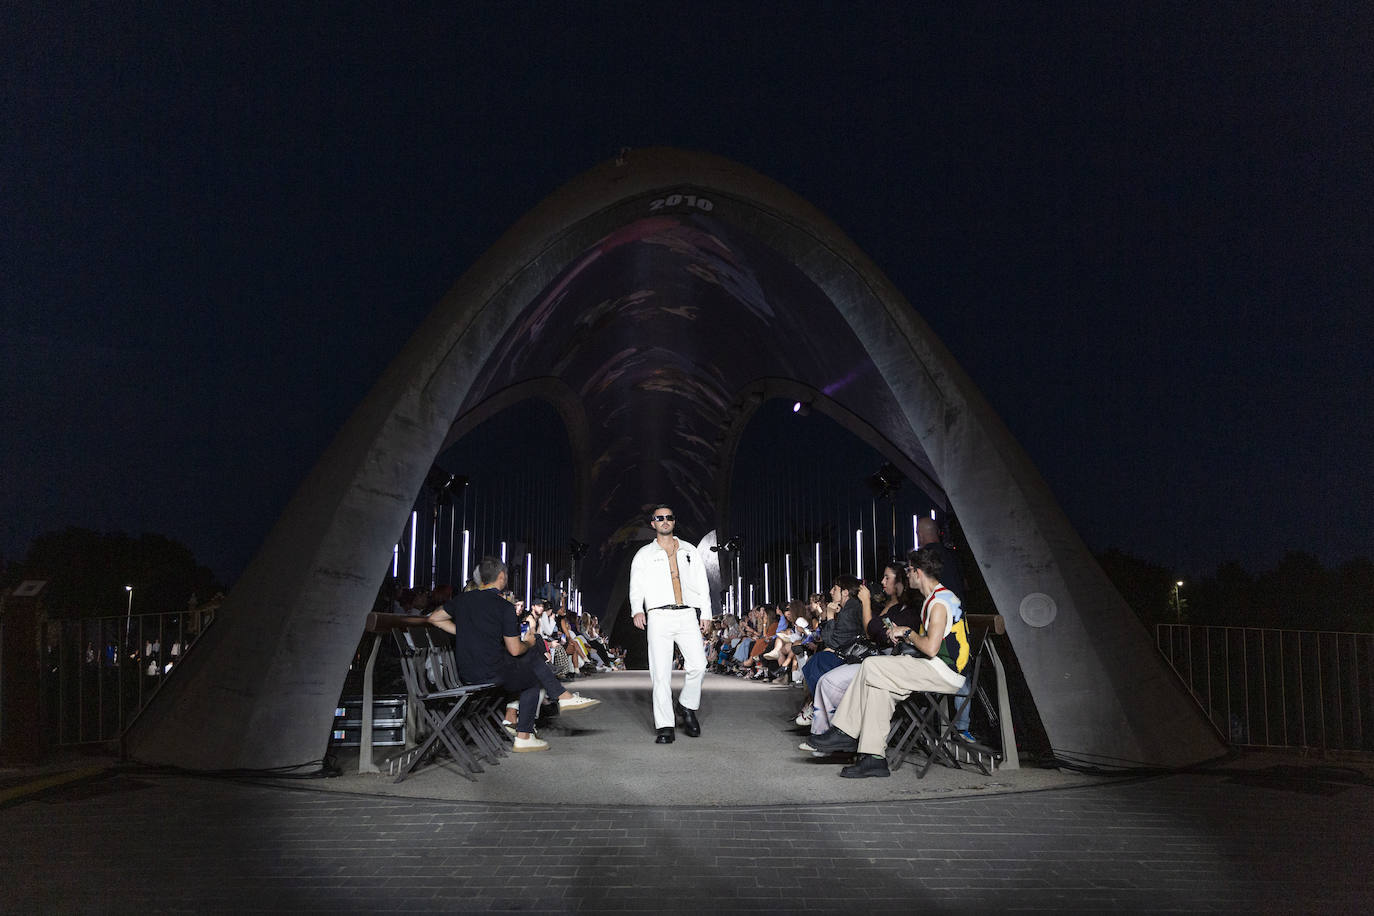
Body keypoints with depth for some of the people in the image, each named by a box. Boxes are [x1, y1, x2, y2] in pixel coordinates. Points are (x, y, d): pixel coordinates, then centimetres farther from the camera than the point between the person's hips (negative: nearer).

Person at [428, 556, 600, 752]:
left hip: (465, 674, 7)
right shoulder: (505, 607, -14)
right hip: (492, 675, -7)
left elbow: (434, 618, 18)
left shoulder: (462, 599, 5)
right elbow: (515, 650, -13)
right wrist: (528, 643, 10)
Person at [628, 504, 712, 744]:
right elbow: (636, 586, 7)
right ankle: (665, 728, -1)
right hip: (659, 616, -1)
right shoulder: (644, 554, 14)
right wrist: (637, 610, -11)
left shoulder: (689, 551, 19)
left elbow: (702, 584, 17)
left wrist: (705, 614, 8)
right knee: (661, 672, -6)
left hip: (687, 615, 1)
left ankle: (688, 706, 14)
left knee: (698, 666, -13)